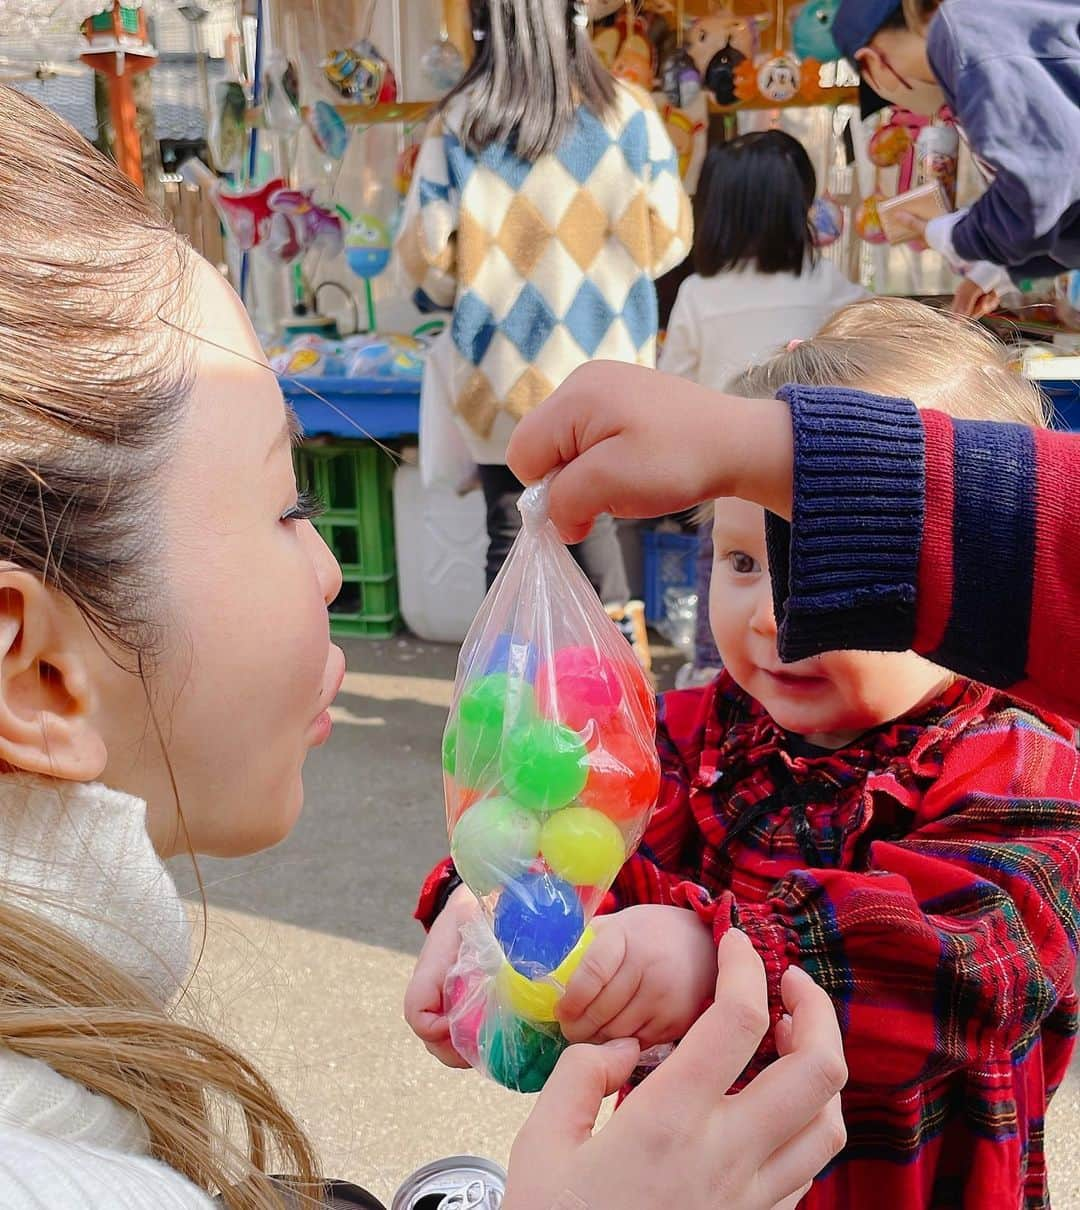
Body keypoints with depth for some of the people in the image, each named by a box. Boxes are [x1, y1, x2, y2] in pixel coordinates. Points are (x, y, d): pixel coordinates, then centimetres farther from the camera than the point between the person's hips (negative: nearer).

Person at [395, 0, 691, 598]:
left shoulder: (456, 123, -8)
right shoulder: (628, 112, -6)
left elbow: (427, 258, -7)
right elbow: (668, 239, -1)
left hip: (504, 375, -1)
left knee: (511, 540, 10)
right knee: (594, 527, 17)